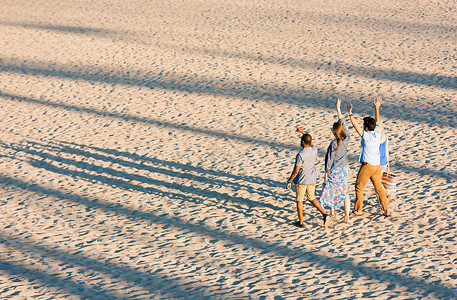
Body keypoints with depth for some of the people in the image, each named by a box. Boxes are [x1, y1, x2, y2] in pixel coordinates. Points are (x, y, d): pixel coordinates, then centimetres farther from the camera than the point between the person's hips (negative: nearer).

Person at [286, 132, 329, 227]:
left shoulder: (300, 155, -24)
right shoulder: (314, 150, -6)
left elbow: (296, 171, -21)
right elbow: (310, 142, 19)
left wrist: (289, 181, -9)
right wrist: (303, 132, 25)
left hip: (301, 181, -6)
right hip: (312, 179, 6)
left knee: (299, 200, 10)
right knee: (312, 198, 21)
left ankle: (300, 222, 16)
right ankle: (324, 214, 6)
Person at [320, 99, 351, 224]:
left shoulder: (333, 144, -22)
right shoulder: (346, 140, -8)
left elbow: (329, 161, -17)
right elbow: (342, 122, 2)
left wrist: (326, 173, -6)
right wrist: (338, 109, 8)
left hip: (334, 171, -5)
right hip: (344, 170, 5)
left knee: (330, 191, 19)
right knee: (345, 193, 9)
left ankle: (332, 212, 33)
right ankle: (347, 216, 6)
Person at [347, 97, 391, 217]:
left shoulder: (366, 135, -14)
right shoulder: (378, 133, 2)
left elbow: (355, 125, -13)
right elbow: (378, 121, 18)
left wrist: (350, 114, -12)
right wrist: (377, 107, 28)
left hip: (367, 165, -6)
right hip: (377, 165, 6)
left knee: (359, 187, 6)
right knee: (379, 187, 11)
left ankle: (358, 210, 10)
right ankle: (386, 210, 9)